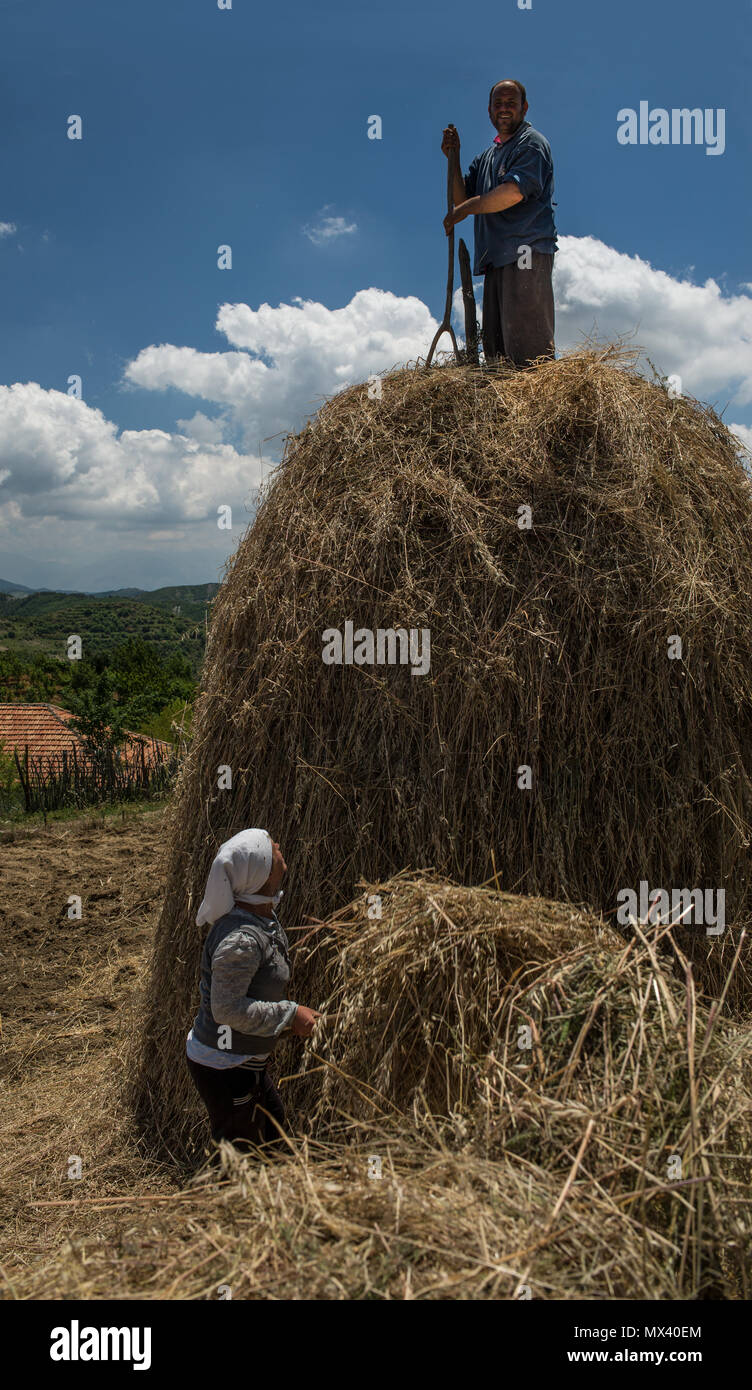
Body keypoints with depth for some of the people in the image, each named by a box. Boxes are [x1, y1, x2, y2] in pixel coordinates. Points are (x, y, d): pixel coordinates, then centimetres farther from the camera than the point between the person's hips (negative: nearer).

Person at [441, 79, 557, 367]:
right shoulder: (486, 156, 26)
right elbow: (462, 199, 19)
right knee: (495, 346, 4)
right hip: (497, 257, 8)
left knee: (527, 345, -14)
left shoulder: (532, 143, 1)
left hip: (527, 251, -8)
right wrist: (453, 159, 8)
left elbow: (513, 192, -16)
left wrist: (464, 210, -7)